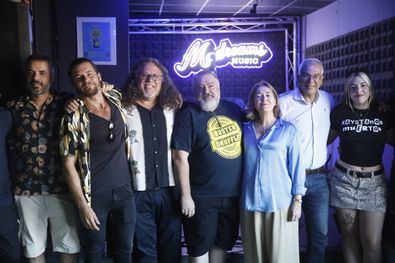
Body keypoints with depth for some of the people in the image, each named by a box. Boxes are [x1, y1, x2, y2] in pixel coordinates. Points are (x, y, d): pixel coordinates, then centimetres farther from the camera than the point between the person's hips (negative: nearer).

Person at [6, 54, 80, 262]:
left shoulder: (65, 104, -1)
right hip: (27, 191, 1)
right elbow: (8, 146, 7)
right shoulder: (13, 108, 3)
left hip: (61, 188, -1)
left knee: (69, 244, 11)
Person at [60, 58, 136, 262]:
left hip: (125, 190, 4)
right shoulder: (74, 117, -11)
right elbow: (69, 164, -10)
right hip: (95, 196, -4)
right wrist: (83, 205, -13)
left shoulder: (117, 100, 1)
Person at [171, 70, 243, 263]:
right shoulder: (188, 114, -9)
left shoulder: (234, 110, 7)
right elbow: (180, 157, -14)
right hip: (202, 197, -5)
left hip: (234, 194, 5)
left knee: (222, 243, 18)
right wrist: (185, 195, -16)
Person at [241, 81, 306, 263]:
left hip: (280, 202, -2)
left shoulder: (288, 130, 1)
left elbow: (296, 165, 0)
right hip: (251, 202, 3)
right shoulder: (246, 130, 8)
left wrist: (297, 199, -4)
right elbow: (243, 164, 13)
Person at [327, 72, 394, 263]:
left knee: (372, 242, -3)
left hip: (374, 181, 0)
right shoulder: (340, 112, 0)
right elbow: (326, 139, 11)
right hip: (344, 179, 0)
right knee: (349, 236, 9)